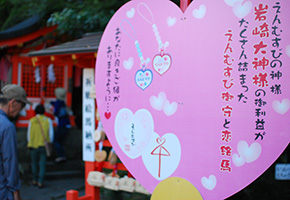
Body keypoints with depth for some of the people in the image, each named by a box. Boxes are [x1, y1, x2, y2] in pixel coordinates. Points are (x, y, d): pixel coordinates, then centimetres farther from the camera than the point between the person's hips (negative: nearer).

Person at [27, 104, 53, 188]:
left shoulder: (31, 121, -3)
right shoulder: (48, 120, -2)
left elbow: (29, 134, 3)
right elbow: (51, 134, -1)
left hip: (33, 145, 1)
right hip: (44, 146, -1)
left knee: (34, 163, 17)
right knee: (42, 164, 4)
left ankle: (34, 180, 24)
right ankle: (40, 182, -1)